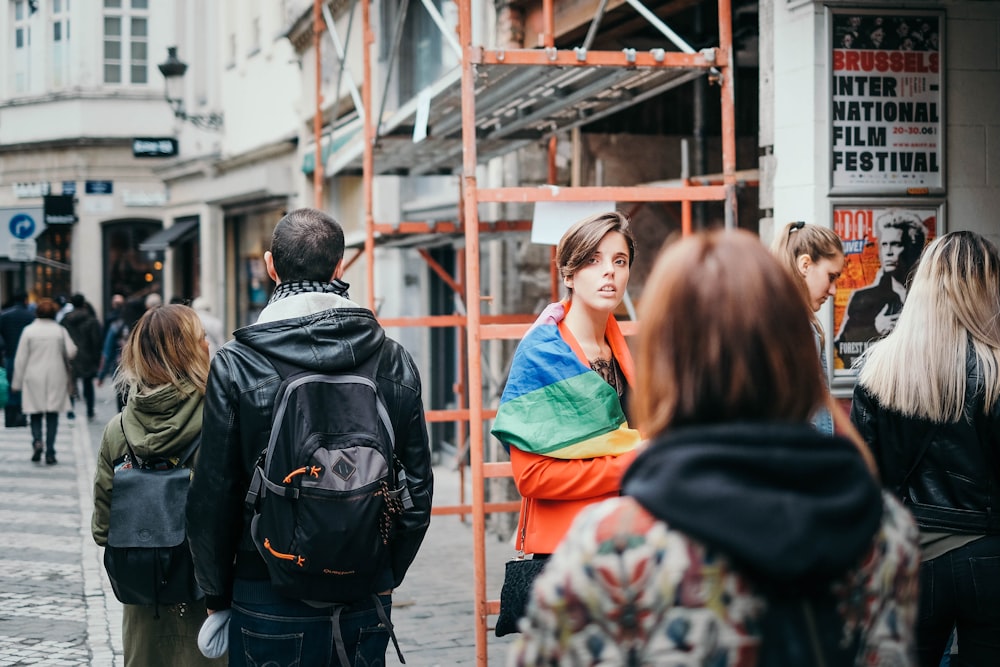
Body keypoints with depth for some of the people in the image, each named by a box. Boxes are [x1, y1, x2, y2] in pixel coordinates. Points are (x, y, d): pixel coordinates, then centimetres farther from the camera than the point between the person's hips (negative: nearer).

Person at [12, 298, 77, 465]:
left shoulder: (29, 330, -4)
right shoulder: (60, 330, -3)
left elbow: (20, 358, -2)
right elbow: (71, 352, -7)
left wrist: (17, 382, 4)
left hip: (34, 379, 0)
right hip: (56, 378, 0)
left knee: (35, 414, 10)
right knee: (52, 415, 5)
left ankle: (37, 440, -16)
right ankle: (50, 453, 0)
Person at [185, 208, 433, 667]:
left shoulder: (234, 365, -9)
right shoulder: (393, 362, -1)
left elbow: (212, 495, -6)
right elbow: (417, 490, 4)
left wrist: (217, 594, 7)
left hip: (270, 596, -2)